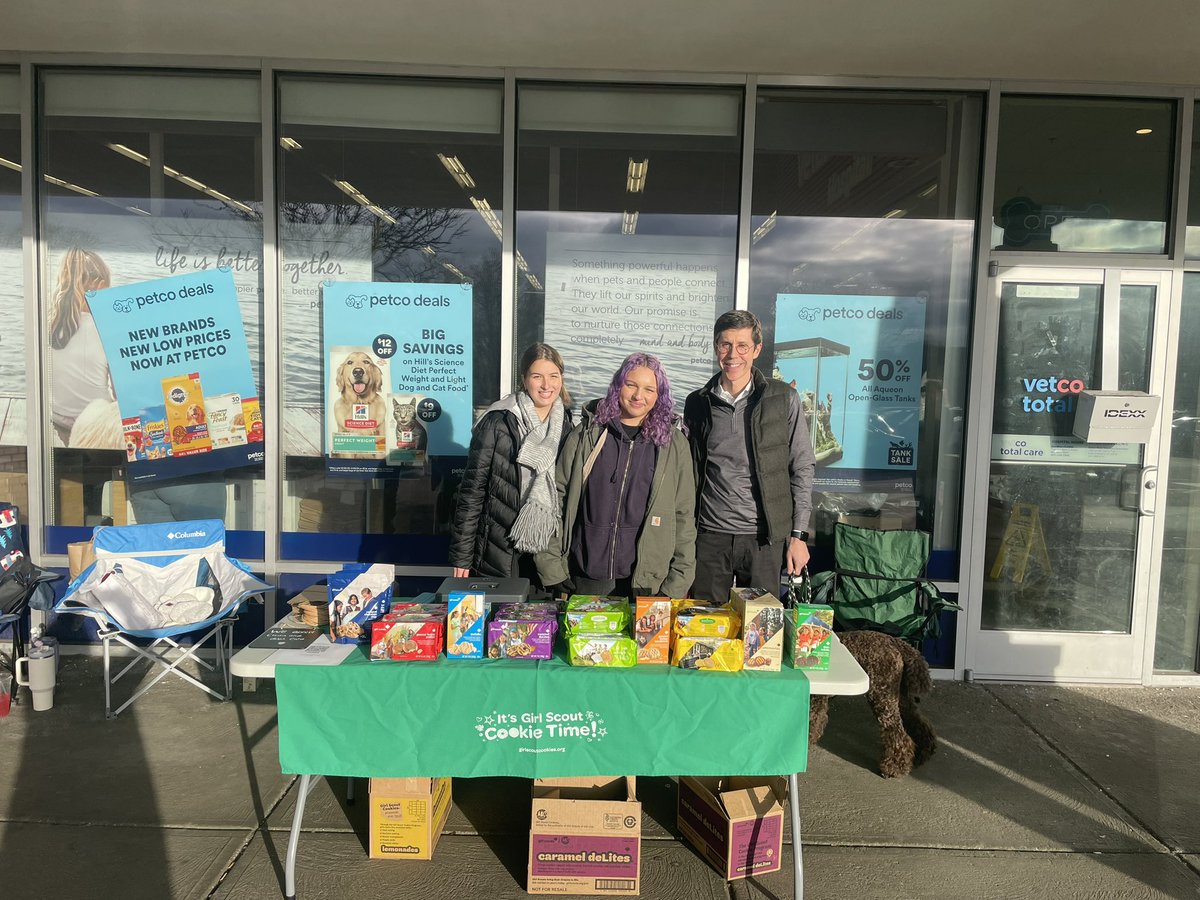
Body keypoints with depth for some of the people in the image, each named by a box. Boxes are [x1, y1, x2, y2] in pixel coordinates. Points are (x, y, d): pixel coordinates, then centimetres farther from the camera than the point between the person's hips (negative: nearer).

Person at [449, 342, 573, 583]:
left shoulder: (565, 427, 6)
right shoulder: (497, 423, -9)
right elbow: (472, 489, -8)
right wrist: (461, 556, -9)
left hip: (546, 552, 4)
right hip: (499, 555, -4)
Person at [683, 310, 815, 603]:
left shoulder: (784, 398, -1)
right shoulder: (697, 403, 5)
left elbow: (802, 468, 2)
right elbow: (690, 473, 11)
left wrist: (798, 535, -3)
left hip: (764, 538, -1)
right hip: (710, 537, 2)